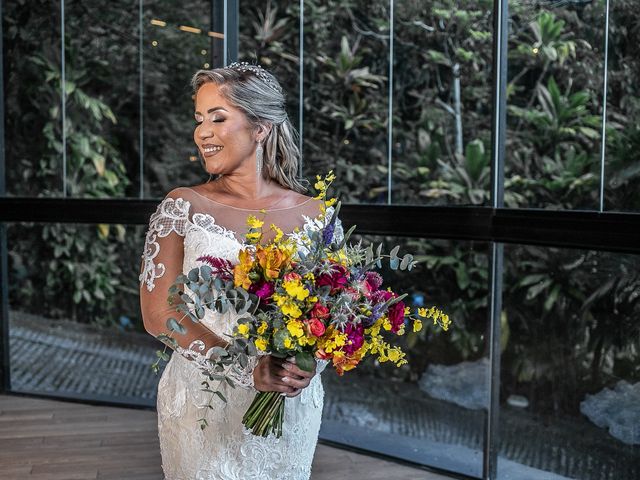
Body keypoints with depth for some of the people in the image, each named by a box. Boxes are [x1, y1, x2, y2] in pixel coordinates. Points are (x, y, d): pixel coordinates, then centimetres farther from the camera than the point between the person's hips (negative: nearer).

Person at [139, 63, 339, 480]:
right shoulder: (183, 207, -6)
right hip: (203, 405, -1)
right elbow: (159, 313, -11)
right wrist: (247, 369, -21)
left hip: (291, 409, 2)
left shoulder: (312, 215, -3)